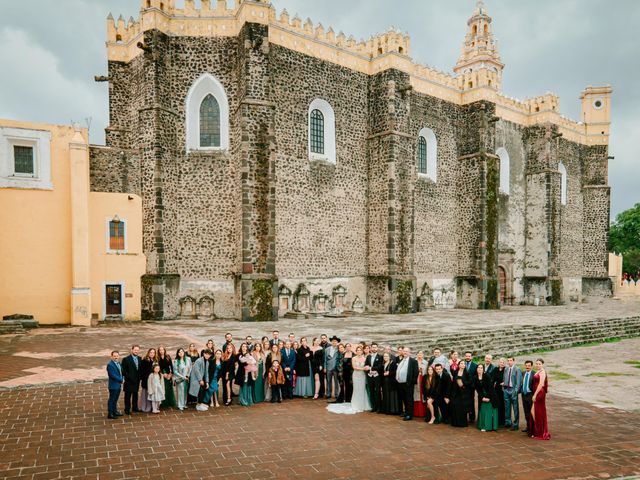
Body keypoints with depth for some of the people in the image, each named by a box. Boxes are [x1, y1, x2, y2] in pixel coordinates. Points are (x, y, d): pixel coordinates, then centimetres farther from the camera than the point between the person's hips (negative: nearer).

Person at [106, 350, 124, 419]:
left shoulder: (118, 363, 10)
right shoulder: (110, 365, -18)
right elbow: (113, 375, -22)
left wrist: (122, 379, 0)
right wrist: (121, 380, -14)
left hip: (118, 385, 9)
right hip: (113, 385, -8)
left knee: (115, 399, 19)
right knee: (111, 400, 1)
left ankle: (115, 411, 30)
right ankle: (110, 414, 8)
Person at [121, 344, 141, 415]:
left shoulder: (139, 359, 7)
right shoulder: (126, 359, -11)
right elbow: (123, 370, -13)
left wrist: (139, 377, 2)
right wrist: (128, 377, -17)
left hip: (137, 380, 5)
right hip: (129, 381, -5)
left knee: (135, 394, 16)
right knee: (128, 395, 4)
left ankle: (135, 407, 27)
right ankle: (127, 409, 13)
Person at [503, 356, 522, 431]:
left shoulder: (517, 369, -5)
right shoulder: (506, 369, 13)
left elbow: (518, 381, -9)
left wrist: (516, 390, -15)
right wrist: (503, 386, 8)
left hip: (513, 390, -6)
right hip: (506, 390, 6)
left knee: (515, 408, 0)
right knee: (507, 407, 12)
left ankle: (515, 424, 7)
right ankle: (508, 422, 23)